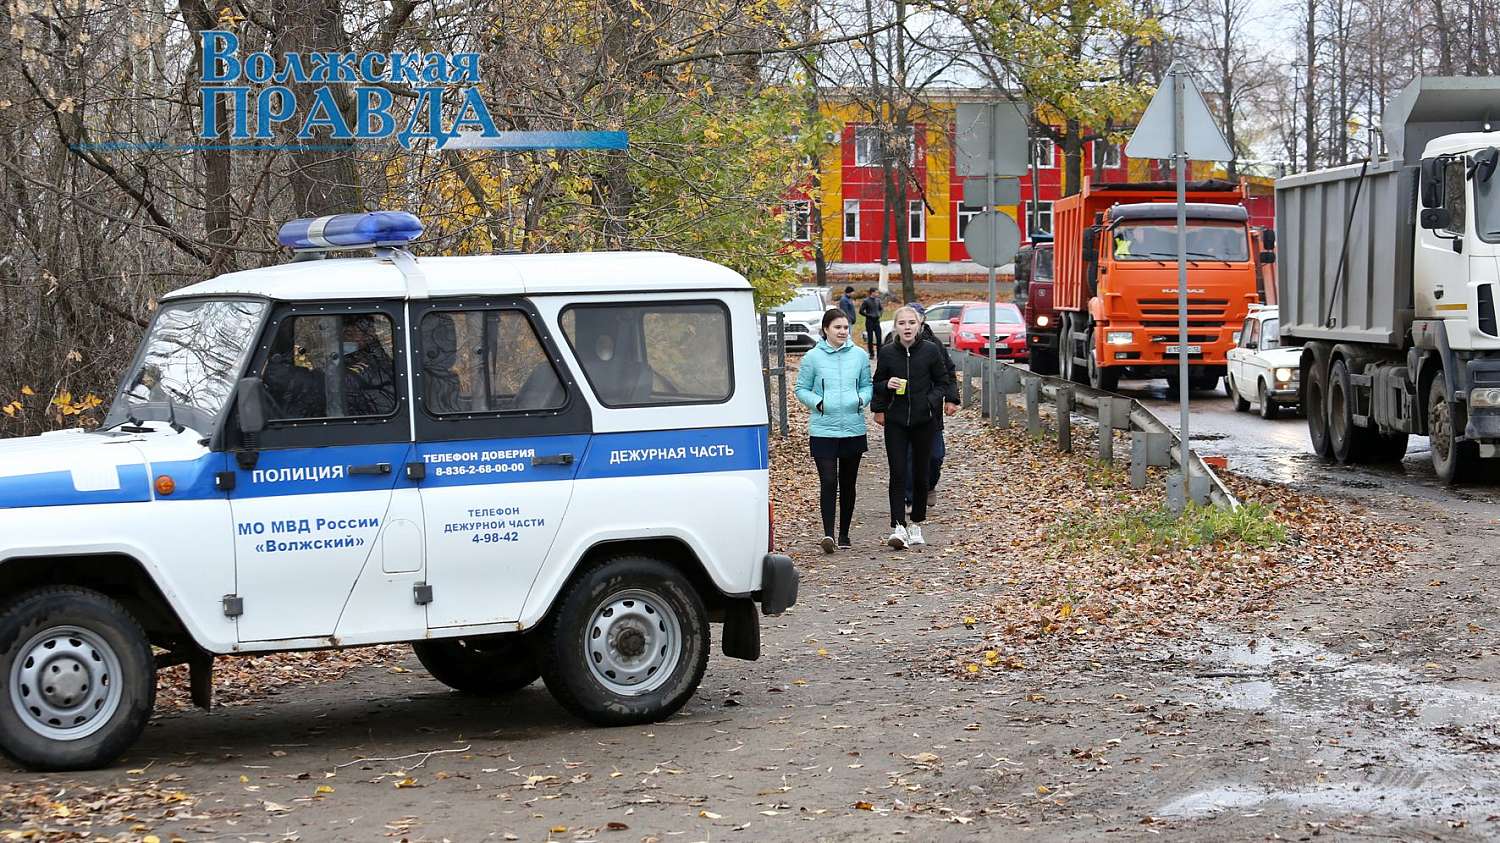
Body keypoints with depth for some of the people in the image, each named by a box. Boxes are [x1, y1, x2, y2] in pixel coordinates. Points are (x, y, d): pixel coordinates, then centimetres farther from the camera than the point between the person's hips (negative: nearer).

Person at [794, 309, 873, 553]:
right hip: (823, 430, -3)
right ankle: (828, 533, -16)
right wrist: (818, 402, -14)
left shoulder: (859, 356, 5)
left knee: (848, 483, 11)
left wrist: (861, 400, -8)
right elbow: (801, 389, 3)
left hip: (854, 429, 3)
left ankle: (844, 534, 21)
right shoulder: (812, 357, -2)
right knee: (828, 482, -13)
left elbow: (867, 385, 13)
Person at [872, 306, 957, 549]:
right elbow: (877, 383, 11)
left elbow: (942, 381, 8)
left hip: (923, 420, 0)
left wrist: (949, 399, -7)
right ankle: (898, 527, -14)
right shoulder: (886, 352, 0)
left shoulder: (930, 350, -2)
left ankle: (916, 525, 21)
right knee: (897, 474, -10)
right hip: (895, 422, 0)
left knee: (921, 474, 8)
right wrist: (887, 385, -10)